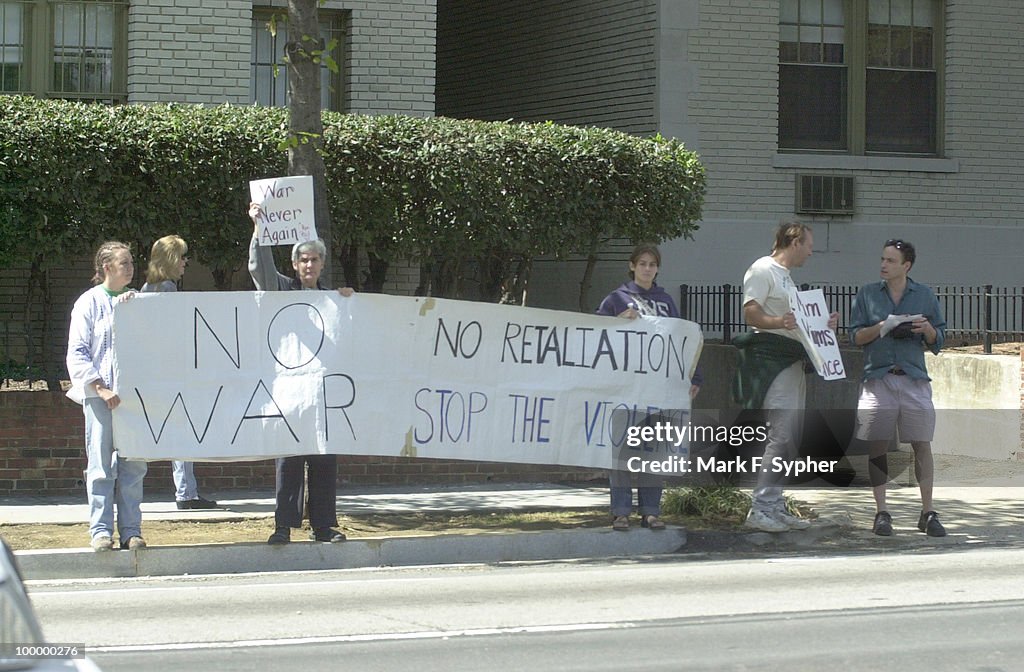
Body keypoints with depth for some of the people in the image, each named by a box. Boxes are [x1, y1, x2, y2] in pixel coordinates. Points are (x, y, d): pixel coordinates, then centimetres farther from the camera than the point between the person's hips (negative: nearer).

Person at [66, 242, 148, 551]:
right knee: (101, 464, -3)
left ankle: (131, 531, 6)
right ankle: (101, 531, 1)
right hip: (100, 393, -4)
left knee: (133, 464, 2)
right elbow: (77, 354, -4)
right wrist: (101, 388, -12)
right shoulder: (89, 302, 2)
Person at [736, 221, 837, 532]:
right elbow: (751, 314, -16)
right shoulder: (762, 270, -6)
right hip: (771, 357, -10)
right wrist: (779, 322, -33)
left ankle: (775, 507, 13)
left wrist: (822, 324, 17)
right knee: (781, 434, -16)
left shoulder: (785, 275, 24)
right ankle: (760, 509, -16)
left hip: (792, 361, 10)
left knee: (791, 437, 9)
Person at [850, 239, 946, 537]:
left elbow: (938, 341, 13)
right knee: (877, 446, 0)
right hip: (877, 378, 0)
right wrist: (882, 327, -10)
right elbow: (856, 336, 6)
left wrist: (927, 330, -9)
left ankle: (927, 513, 5)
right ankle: (881, 513, 7)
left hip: (914, 379, 0)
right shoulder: (867, 294, 10)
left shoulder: (925, 295, 10)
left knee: (922, 445, -2)